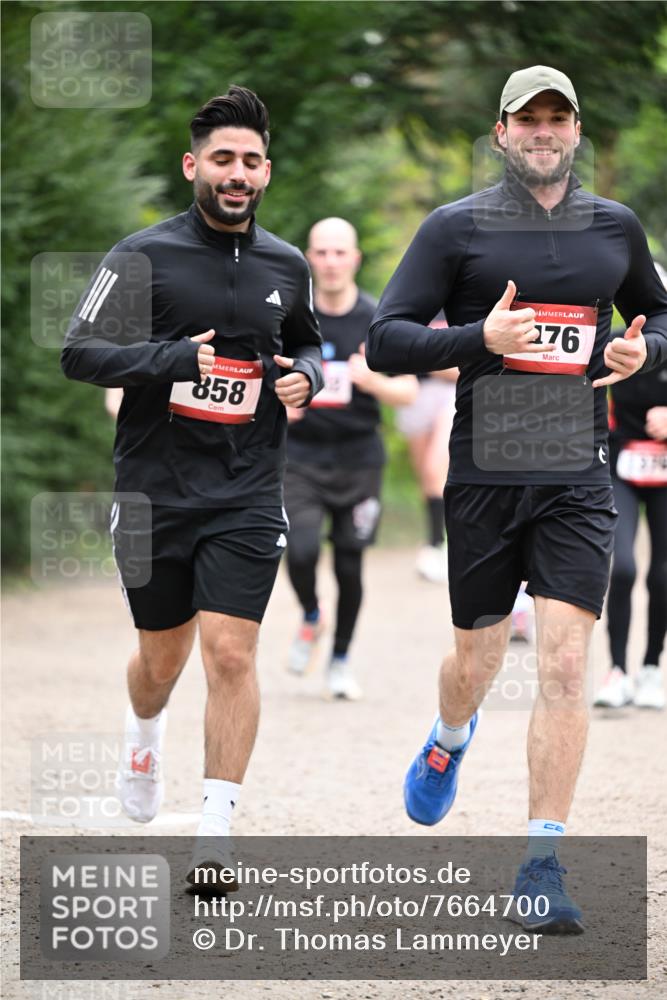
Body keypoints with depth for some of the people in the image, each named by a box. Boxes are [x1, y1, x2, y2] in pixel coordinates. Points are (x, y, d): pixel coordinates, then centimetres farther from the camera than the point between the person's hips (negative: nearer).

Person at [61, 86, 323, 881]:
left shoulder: (286, 267, 7)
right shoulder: (143, 257, -5)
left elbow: (308, 341, 25)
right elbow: (78, 352, -10)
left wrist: (306, 376, 2)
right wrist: (172, 358, -23)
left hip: (247, 497, 1)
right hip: (154, 492, -1)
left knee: (231, 655, -11)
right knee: (163, 656, 13)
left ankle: (216, 832, -6)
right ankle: (144, 733, 49)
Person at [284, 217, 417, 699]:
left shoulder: (379, 320, -2)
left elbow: (408, 391, -2)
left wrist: (374, 381, -23)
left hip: (358, 455, 0)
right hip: (302, 455, 0)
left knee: (349, 563, 2)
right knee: (301, 551, -17)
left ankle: (341, 658, 23)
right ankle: (311, 619, 16)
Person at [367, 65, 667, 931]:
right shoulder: (456, 229, 0)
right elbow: (386, 342, -4)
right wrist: (480, 339, -19)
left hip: (578, 479, 1)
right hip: (484, 476, -1)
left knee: (565, 665, -11)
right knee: (477, 660, 10)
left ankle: (543, 862, -8)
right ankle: (449, 742, 47)